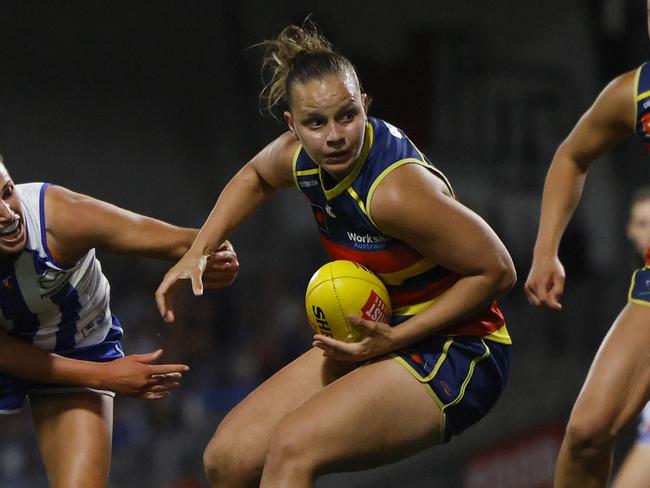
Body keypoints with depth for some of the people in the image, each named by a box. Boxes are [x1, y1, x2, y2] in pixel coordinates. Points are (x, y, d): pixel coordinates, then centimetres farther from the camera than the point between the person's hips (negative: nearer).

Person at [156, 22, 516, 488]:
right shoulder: (299, 156, -6)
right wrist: (197, 252, 11)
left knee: (292, 449, -28)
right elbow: (255, 176, 21)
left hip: (456, 356, -8)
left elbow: (497, 270, -22)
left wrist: (397, 338, -24)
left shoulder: (395, 189, -30)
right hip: (381, 335, 8)